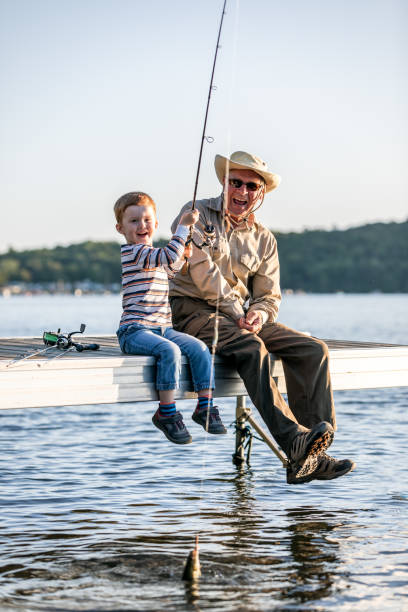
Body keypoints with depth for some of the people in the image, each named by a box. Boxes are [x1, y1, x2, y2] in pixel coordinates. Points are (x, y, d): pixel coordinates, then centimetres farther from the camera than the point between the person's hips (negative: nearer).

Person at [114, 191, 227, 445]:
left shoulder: (152, 254, 21)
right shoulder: (131, 252, -9)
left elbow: (172, 268, 45)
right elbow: (169, 258, -23)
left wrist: (183, 252, 28)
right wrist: (183, 225, -19)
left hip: (162, 328, 9)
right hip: (135, 331, -9)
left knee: (199, 347, -11)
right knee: (169, 350, -32)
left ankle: (206, 406, -7)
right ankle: (167, 413, -25)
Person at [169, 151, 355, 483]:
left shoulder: (264, 239, 16)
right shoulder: (196, 215, 1)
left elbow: (269, 295, 14)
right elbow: (202, 271, -11)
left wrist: (259, 314, -11)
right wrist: (236, 312, -18)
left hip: (244, 318, 6)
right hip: (194, 310, -6)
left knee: (314, 350, -14)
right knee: (251, 347, -36)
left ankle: (310, 457, -23)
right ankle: (294, 441, -46)